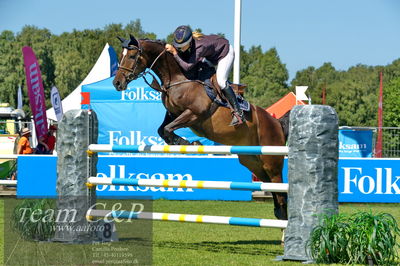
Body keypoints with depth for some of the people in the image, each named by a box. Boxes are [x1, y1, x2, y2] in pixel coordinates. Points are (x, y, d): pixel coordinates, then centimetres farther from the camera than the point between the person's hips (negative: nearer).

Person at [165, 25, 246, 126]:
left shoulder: (199, 46, -43)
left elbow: (187, 67, -47)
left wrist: (174, 53, -47)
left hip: (225, 52, -9)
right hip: (211, 55, 9)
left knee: (221, 81, -22)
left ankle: (238, 112, -15)